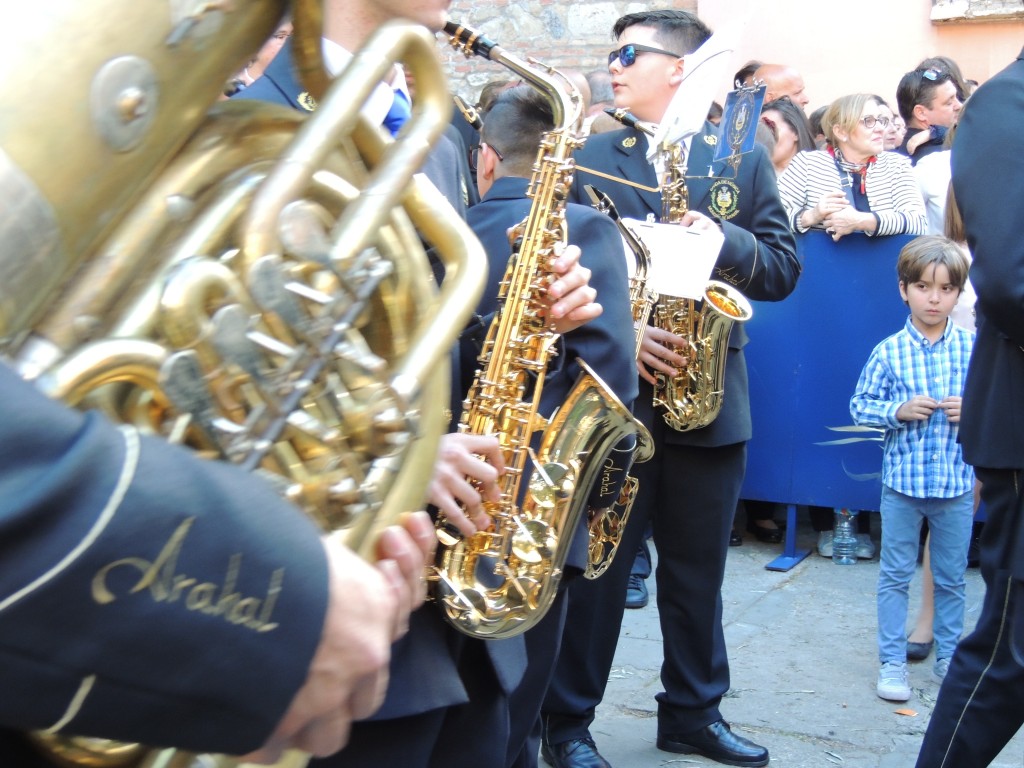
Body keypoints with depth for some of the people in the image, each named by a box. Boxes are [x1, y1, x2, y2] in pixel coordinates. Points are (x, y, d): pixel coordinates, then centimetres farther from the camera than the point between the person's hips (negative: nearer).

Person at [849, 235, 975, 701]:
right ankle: (892, 662, 17)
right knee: (895, 575, 7)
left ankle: (949, 658, 31)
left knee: (951, 578, 14)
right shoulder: (889, 352, -6)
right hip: (902, 481, -1)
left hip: (957, 483, 1)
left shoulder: (975, 349, -2)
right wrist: (899, 411, -17)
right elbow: (860, 406, -1)